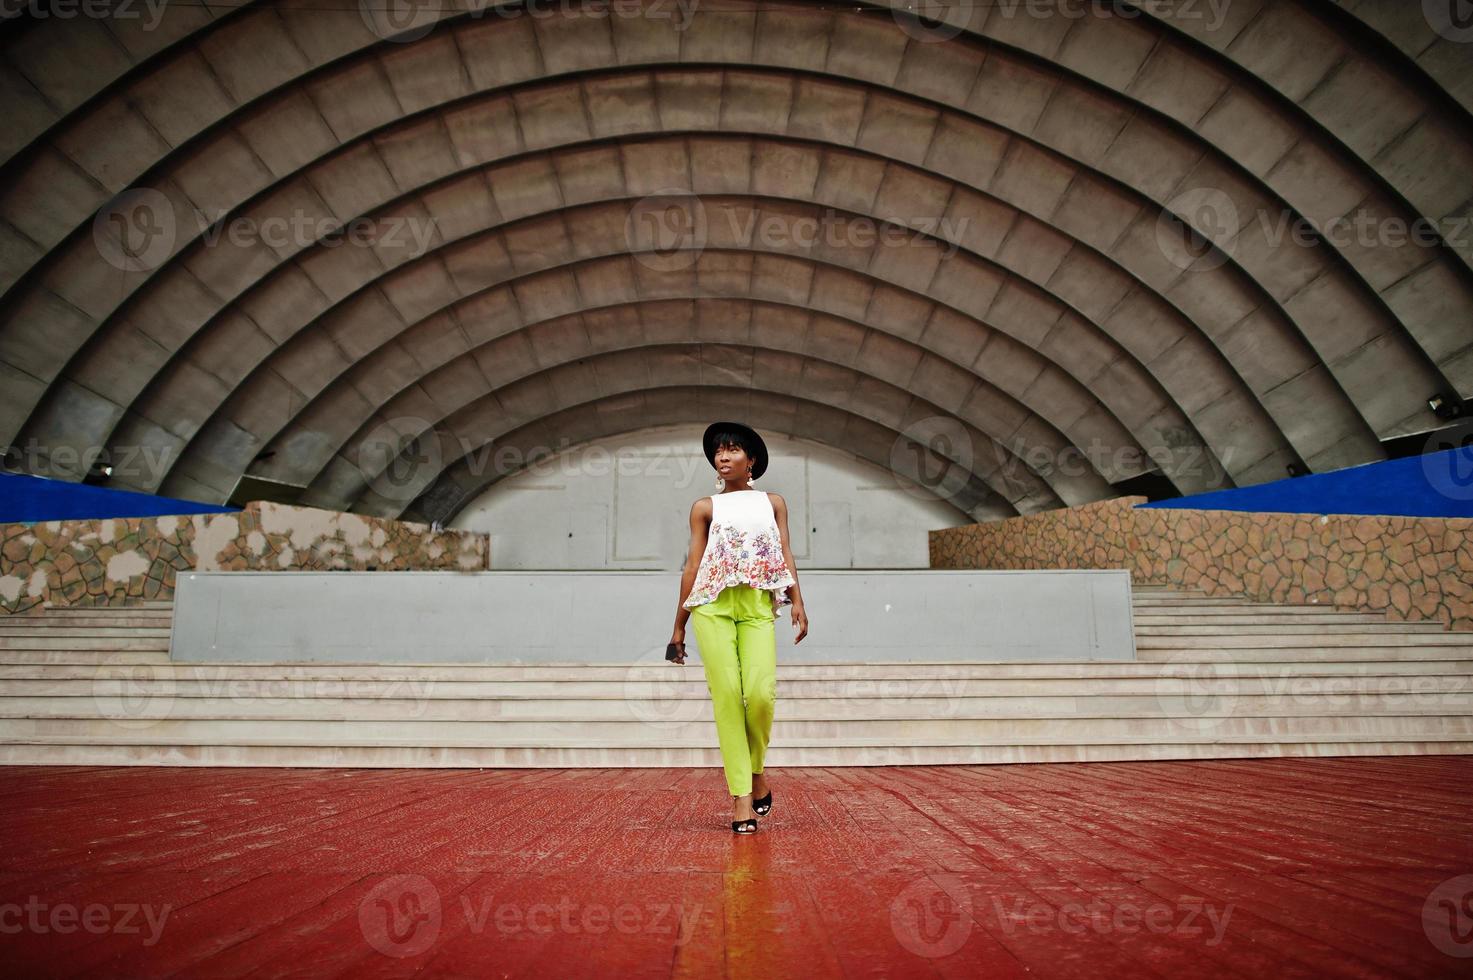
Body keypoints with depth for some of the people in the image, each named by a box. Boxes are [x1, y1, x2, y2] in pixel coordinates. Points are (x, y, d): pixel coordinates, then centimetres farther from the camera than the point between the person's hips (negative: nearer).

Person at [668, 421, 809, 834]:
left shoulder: (773, 502, 20)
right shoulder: (705, 507, 16)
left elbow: (785, 554, 11)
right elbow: (693, 564, 12)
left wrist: (797, 602, -4)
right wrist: (679, 626, 9)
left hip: (758, 607, 0)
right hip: (712, 606, 0)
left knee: (761, 693, -16)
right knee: (727, 694, -9)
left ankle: (756, 768, 12)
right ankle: (741, 795, -2)